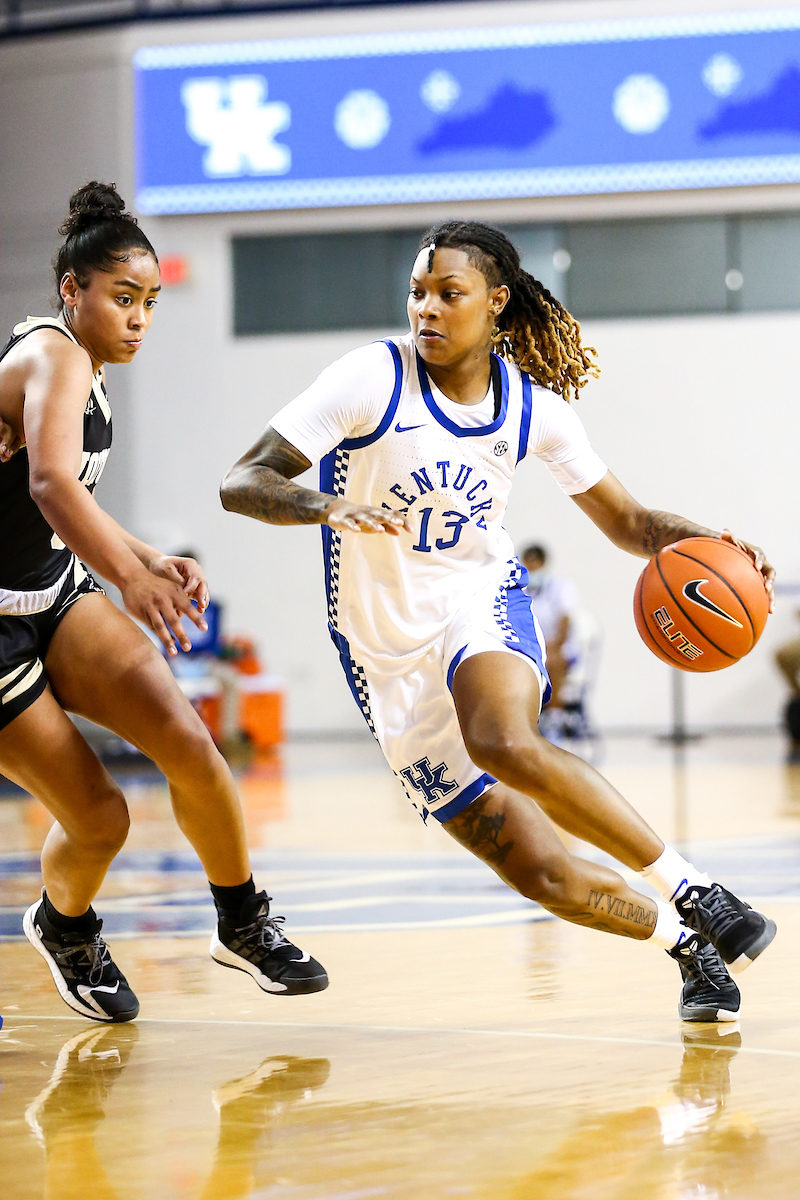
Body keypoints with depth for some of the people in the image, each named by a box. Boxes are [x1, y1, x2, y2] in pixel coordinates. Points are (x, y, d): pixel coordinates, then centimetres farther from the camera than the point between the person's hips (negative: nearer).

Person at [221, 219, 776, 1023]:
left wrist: (700, 543, -16)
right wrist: (324, 508, -40)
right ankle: (690, 944, 15)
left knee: (504, 742, -37)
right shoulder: (374, 378, -13)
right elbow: (239, 483, -19)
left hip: (481, 602, 0)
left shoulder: (532, 405, -3)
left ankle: (691, 892, -29)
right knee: (538, 873, -8)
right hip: (390, 654, 0)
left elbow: (626, 522, 6)